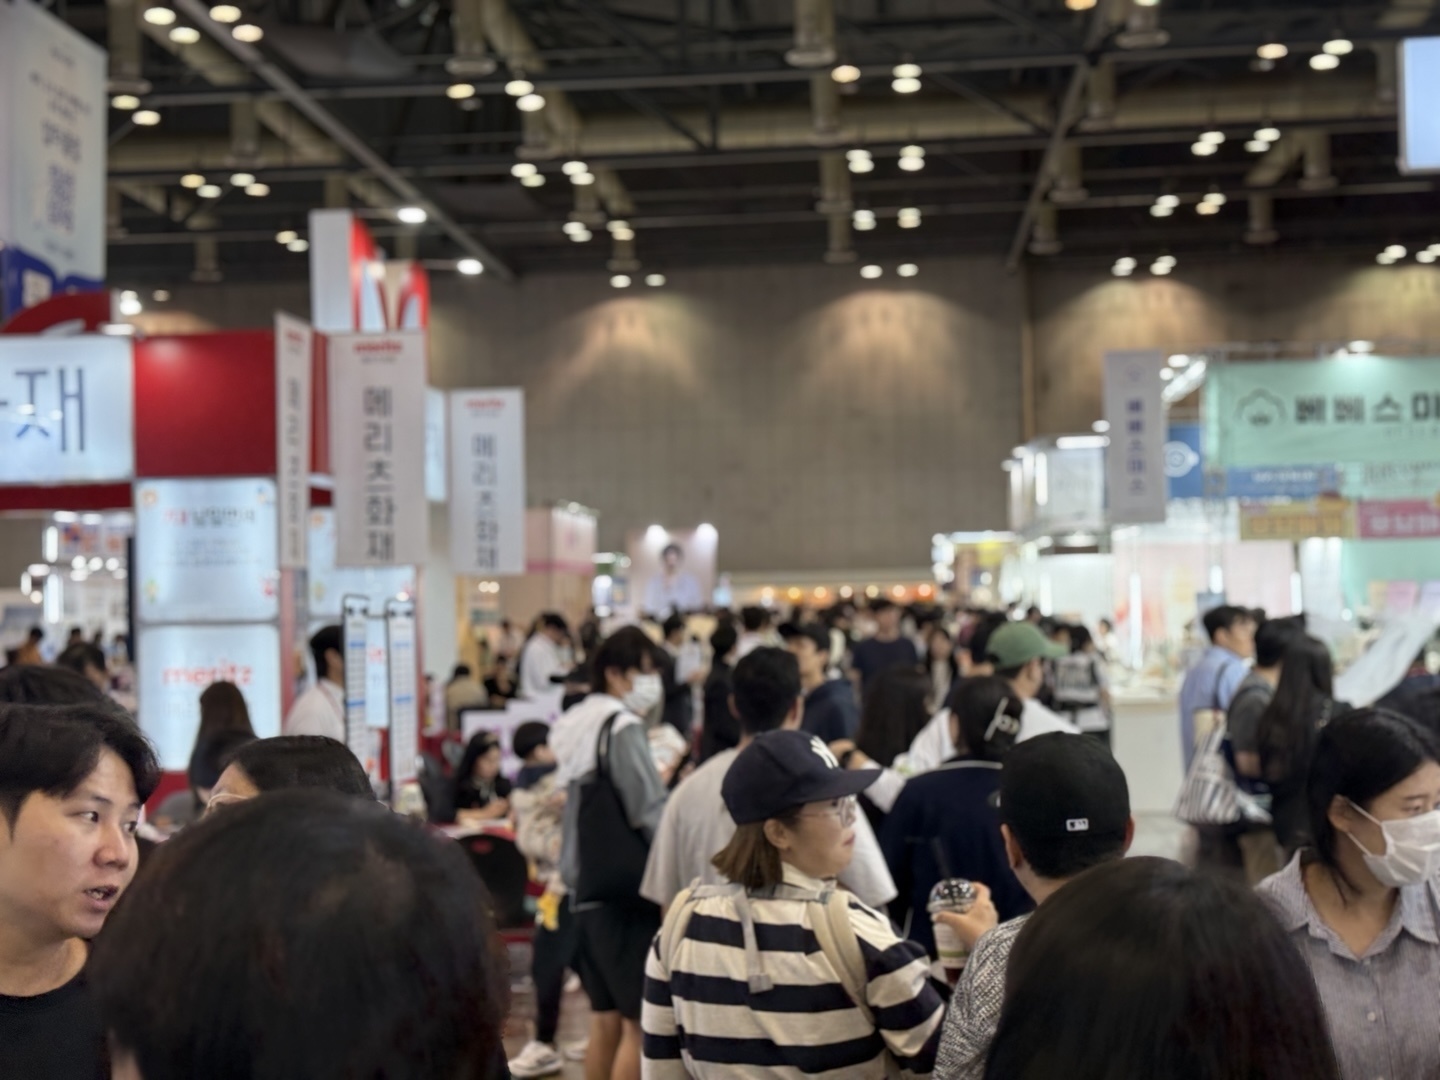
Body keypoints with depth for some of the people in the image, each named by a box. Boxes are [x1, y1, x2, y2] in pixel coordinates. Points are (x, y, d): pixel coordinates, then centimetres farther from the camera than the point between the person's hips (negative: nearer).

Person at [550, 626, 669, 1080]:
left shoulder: (581, 727, 16)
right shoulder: (623, 729, -13)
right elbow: (651, 815, -17)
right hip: (626, 891, -9)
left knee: (606, 1016, 14)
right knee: (642, 1021, -5)